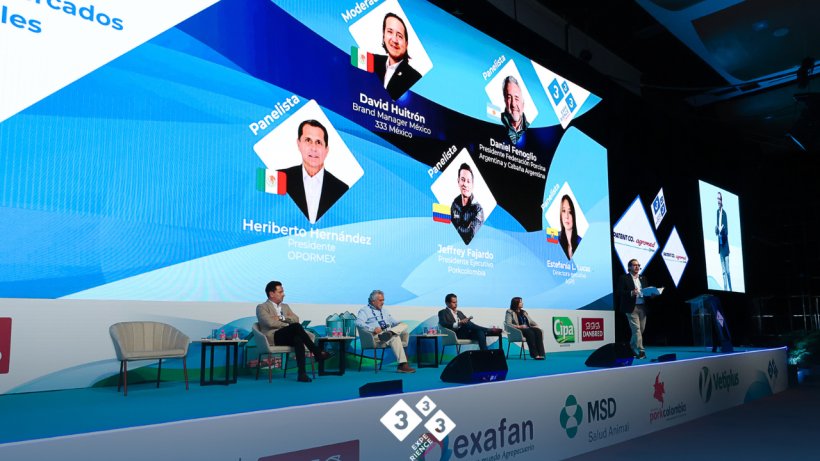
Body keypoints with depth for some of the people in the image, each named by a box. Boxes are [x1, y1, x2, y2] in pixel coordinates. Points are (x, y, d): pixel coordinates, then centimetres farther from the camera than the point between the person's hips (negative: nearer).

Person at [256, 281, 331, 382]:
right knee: (296, 326, -32)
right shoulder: (262, 307, 7)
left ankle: (302, 373, -43)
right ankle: (317, 353, -31)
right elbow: (270, 322, -11)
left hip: (287, 337, 5)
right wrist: (289, 326, -6)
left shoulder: (285, 306, 26)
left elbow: (296, 319, 11)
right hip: (273, 337, -5)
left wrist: (282, 318, -5)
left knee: (298, 339, -34)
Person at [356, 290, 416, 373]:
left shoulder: (384, 311, 30)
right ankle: (402, 364, -35)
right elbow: (359, 323, -10)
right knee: (395, 338, -32)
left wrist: (399, 324, 4)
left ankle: (390, 333, -40)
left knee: (404, 325, -16)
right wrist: (373, 328, -24)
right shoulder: (364, 310, 7)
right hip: (376, 335, -7)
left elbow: (393, 321, 29)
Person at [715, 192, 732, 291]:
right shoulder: (717, 212, 11)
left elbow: (726, 230, -9)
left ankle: (730, 289, 0)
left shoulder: (724, 213, -6)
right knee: (723, 270, 7)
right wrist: (717, 229, -10)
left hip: (725, 243, -6)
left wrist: (722, 230, -30)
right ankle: (725, 288, 11)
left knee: (727, 270, -4)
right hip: (720, 244, 6)